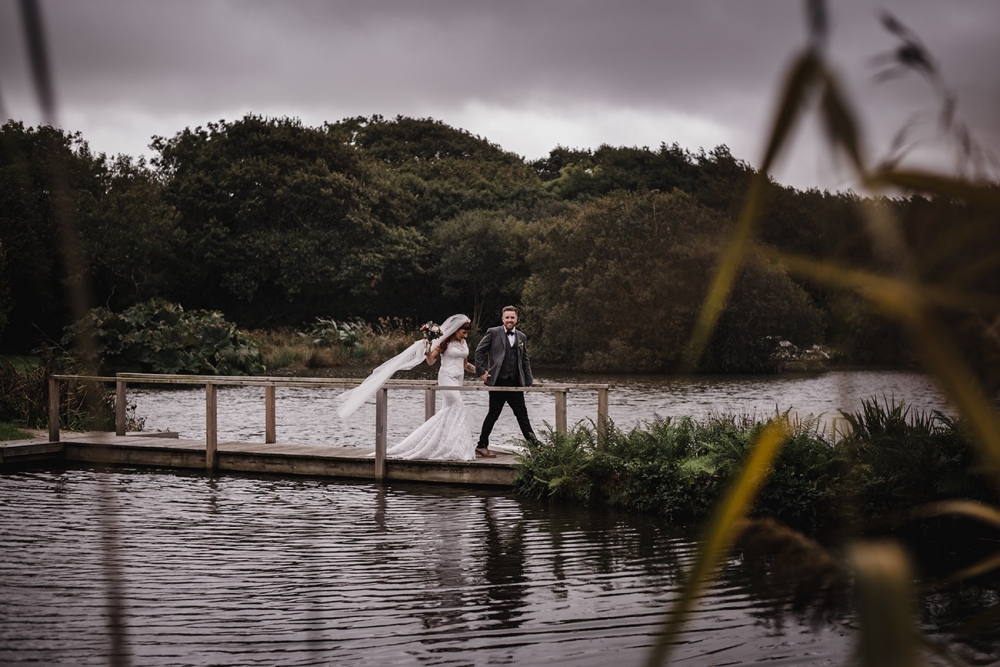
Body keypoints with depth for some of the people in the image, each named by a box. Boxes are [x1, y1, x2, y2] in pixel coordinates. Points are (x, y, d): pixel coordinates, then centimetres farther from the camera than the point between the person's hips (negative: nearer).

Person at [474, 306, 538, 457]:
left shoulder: (521, 337, 14)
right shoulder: (493, 332, 1)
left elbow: (525, 360, 17)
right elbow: (479, 351, 1)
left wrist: (528, 381, 11)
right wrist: (481, 371, -6)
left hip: (515, 382, 4)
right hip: (498, 381, -4)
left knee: (522, 414, 5)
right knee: (493, 414, 1)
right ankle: (481, 446, 10)